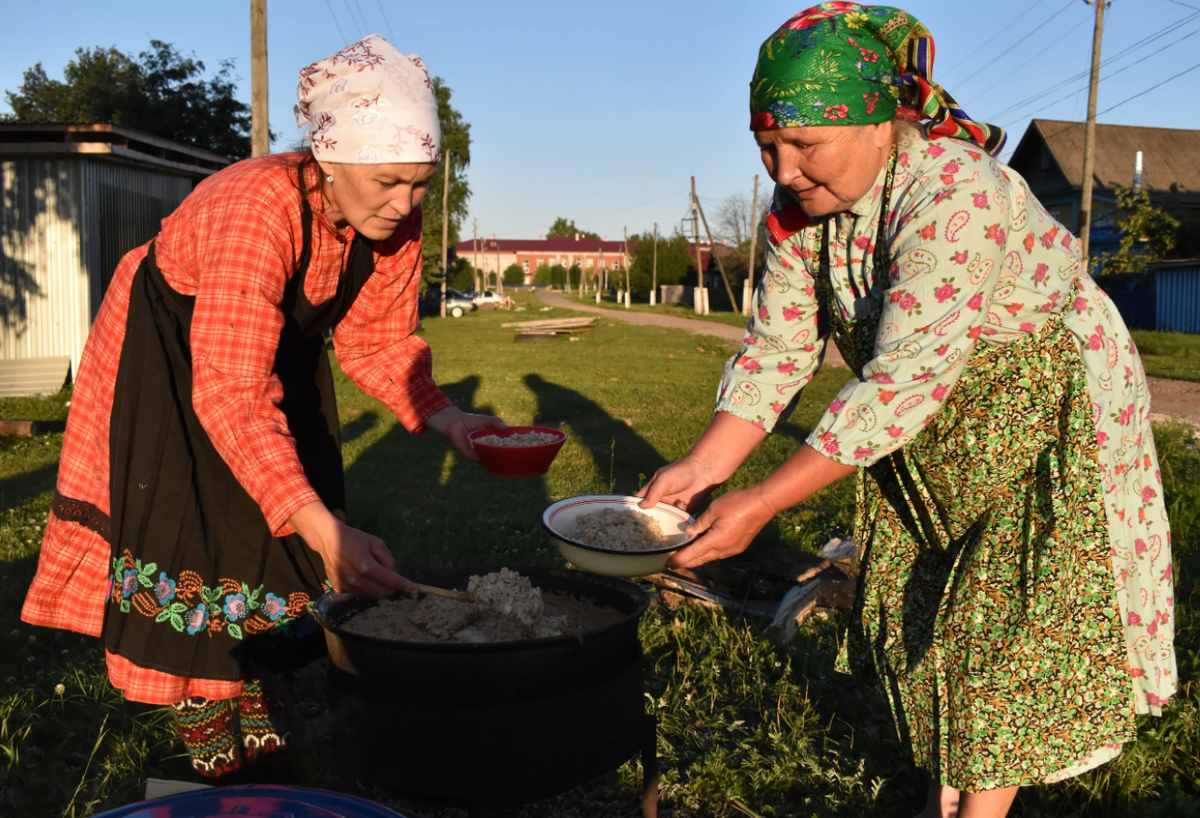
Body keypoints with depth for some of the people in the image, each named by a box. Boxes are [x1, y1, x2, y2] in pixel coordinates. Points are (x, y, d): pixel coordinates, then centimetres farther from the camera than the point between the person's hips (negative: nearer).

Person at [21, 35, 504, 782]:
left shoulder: (395, 223, -21)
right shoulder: (257, 209, -42)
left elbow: (377, 338, -8)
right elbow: (230, 391, -47)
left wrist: (440, 416, -27)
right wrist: (323, 528, -56)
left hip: (277, 345, 6)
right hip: (169, 348, -5)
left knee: (286, 517, 3)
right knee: (198, 531, -8)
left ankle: (259, 703, 20)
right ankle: (207, 725, 10)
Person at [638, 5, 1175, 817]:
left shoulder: (955, 196, -34)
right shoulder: (800, 212, -11)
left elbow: (904, 380, -38)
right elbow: (776, 351, -8)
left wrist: (762, 505, -39)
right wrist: (703, 466, -20)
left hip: (1046, 421, -7)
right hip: (930, 442, 7)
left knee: (1006, 628, 0)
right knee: (924, 611, 13)